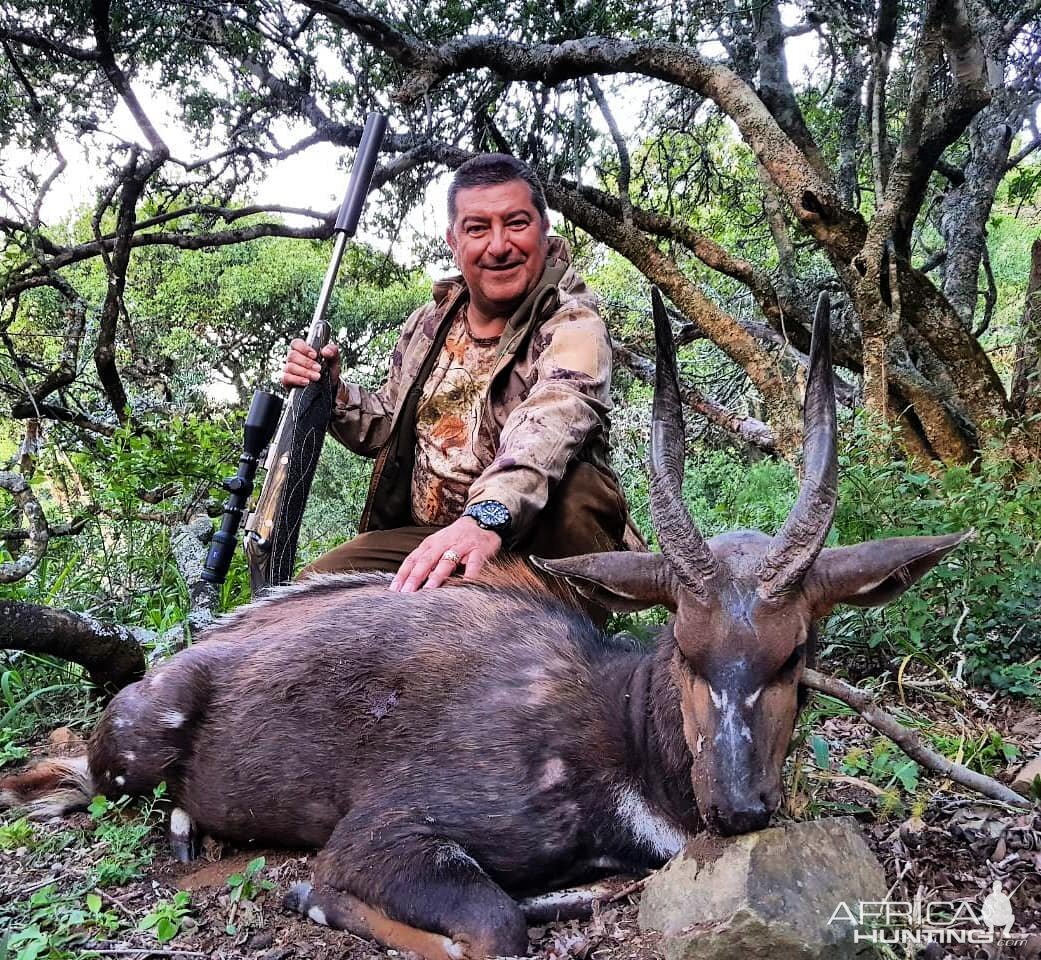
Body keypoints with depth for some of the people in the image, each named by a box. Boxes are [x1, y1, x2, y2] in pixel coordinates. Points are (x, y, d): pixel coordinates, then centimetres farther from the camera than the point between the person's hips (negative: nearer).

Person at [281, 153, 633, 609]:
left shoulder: (573, 326, -12)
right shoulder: (428, 323, 9)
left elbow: (552, 420, -35)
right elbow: (388, 426, 23)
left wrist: (488, 516, -54)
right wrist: (334, 392, 1)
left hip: (526, 533, -4)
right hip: (421, 538, 5)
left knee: (577, 489, -36)